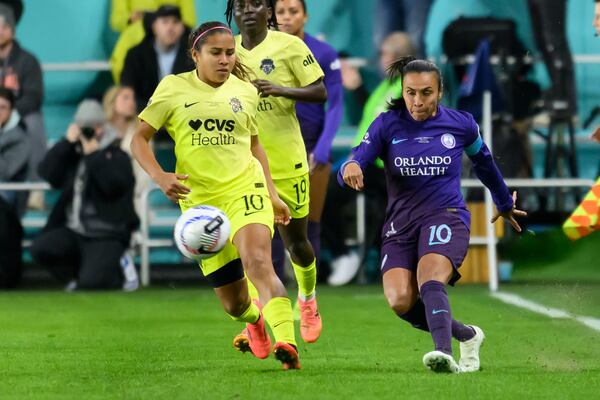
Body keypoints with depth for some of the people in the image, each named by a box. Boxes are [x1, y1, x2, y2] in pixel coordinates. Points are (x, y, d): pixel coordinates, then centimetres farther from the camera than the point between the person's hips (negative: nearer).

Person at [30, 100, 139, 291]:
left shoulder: (117, 156, 1)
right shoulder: (71, 154, 15)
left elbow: (114, 185, -18)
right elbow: (47, 173, -1)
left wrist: (93, 154, -17)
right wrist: (67, 142, -6)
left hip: (106, 237, -5)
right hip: (72, 232, 5)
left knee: (91, 282, -25)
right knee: (40, 248, -22)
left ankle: (119, 274, 12)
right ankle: (74, 279, 4)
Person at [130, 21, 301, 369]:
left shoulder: (245, 91, 8)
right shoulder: (174, 88, 1)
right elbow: (139, 138, 2)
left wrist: (272, 194, 19)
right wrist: (159, 176, -16)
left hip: (245, 188, 0)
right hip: (199, 199, 0)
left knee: (258, 262, -31)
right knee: (233, 303, 5)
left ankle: (286, 343, -42)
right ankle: (254, 322, 42)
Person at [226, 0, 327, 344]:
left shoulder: (289, 45, -5)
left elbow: (320, 93, -7)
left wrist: (282, 90, -22)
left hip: (286, 161, -2)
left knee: (296, 241, 10)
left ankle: (307, 300, 39)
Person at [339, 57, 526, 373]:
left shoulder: (461, 124, 4)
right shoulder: (387, 125, 1)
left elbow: (483, 162, 24)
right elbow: (350, 169, -7)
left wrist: (505, 204, 38)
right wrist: (351, 168, -33)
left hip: (446, 217, -2)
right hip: (399, 225, 2)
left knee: (430, 282, -32)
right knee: (400, 300, -19)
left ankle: (444, 353, -51)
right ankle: (467, 335, 4)